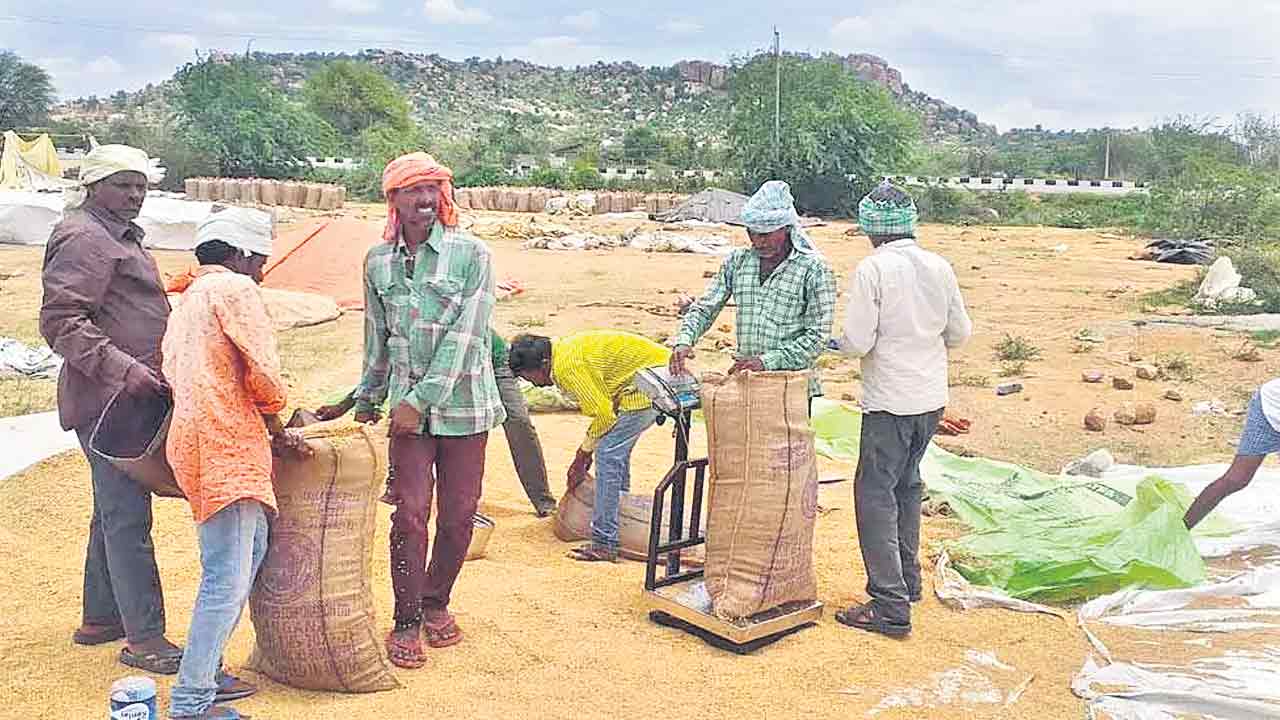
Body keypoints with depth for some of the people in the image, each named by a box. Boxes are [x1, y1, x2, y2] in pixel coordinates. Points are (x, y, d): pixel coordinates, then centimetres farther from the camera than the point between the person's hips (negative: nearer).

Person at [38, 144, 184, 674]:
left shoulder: (116, 235, 20)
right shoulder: (84, 239, -13)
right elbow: (60, 322, -21)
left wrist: (135, 369, 25)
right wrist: (121, 368, -28)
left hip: (125, 398, 11)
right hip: (109, 401, -11)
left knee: (114, 511, 18)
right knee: (127, 518, -8)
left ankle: (99, 619, 30)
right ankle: (144, 640, -2)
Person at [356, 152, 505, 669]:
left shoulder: (470, 254, -7)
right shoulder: (378, 262, 5)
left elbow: (465, 336, -14)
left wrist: (422, 400, -16)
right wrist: (367, 399, 22)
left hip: (463, 405, -1)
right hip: (408, 409, 2)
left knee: (458, 514, 7)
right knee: (410, 514, -2)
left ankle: (436, 603, 29)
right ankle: (406, 622, 13)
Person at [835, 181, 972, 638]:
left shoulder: (872, 269, -15)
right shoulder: (939, 267, 3)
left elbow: (857, 343, -17)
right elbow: (960, 333, 10)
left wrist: (841, 341, 4)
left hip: (889, 402, -7)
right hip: (932, 398, 7)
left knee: (875, 494, 0)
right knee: (907, 486, 22)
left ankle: (890, 607, -1)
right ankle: (908, 580, 34)